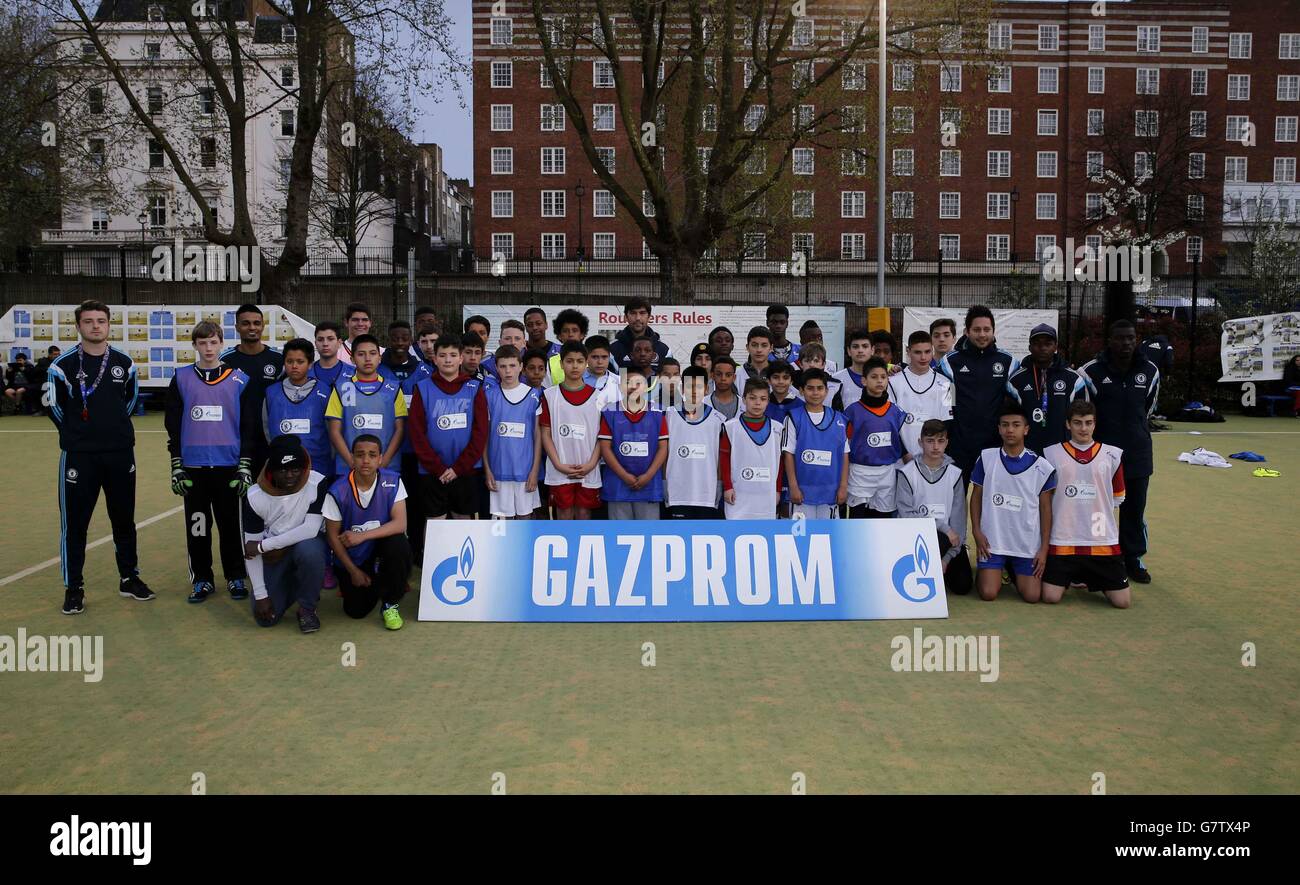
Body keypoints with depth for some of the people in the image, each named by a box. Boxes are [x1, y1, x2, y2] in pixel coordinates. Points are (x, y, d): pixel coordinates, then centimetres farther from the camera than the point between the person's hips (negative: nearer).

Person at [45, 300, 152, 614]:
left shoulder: (124, 363, 4)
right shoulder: (63, 364, -6)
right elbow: (53, 405, 4)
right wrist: (76, 434, 8)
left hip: (121, 453, 3)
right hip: (78, 456, -3)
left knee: (124, 519, 11)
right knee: (75, 522, 2)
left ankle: (129, 578, 25)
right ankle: (74, 588, 13)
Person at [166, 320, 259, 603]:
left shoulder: (240, 380, 2)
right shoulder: (181, 379, 5)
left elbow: (249, 426, 3)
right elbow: (172, 424, 6)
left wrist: (245, 466, -2)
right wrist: (176, 466, 1)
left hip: (228, 466, -1)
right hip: (193, 467, 1)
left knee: (231, 524, 5)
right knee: (197, 526, 6)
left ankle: (236, 577, 18)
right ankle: (202, 579, 18)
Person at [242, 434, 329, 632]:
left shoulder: (317, 484, -23)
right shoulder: (255, 496, -16)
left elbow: (310, 530, -27)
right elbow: (250, 549, -11)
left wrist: (262, 546, -23)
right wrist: (260, 595, -13)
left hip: (307, 544, -2)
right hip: (272, 555, 2)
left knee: (308, 549, -38)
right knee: (265, 618, -8)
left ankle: (307, 608, -12)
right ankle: (292, 585, 26)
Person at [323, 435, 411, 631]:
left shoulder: (393, 482, -18)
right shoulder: (338, 491, -20)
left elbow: (400, 524, -23)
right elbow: (333, 535, -9)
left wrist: (362, 536, -31)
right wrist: (353, 571, -7)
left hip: (382, 541, 0)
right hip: (351, 555, 0)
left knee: (399, 546, -34)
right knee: (357, 611, -6)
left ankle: (390, 604, -9)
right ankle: (372, 581, 30)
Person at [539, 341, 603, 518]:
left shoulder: (597, 396, 4)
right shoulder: (550, 395, 1)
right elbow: (545, 433, 1)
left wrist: (591, 464, -8)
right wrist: (559, 465, -9)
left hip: (589, 470, 1)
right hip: (560, 470, -1)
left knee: (584, 514, 7)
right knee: (564, 515, 5)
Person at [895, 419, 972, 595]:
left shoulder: (954, 473, 1)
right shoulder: (908, 473, -6)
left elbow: (958, 518, -1)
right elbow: (906, 515, -11)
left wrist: (948, 557, -9)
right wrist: (943, 527, -18)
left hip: (949, 539, 3)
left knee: (962, 586, -11)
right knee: (941, 539, -35)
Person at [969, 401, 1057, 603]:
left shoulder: (1041, 466, -3)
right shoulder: (986, 458, -2)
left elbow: (1045, 508, 2)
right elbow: (976, 496, 6)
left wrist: (1044, 548, -1)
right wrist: (976, 532, -3)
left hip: (1028, 543, 1)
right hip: (992, 540, 0)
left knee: (1032, 596, -3)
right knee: (988, 594, -10)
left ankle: (1014, 571, 29)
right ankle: (990, 570, 25)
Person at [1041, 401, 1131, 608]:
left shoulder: (1113, 455, 5)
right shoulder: (1050, 453, 1)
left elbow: (1117, 498, 15)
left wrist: (1096, 512, 10)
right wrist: (1069, 511, 8)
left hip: (1103, 540, 1)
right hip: (1062, 540, -1)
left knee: (1122, 601, -2)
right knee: (1050, 596, -8)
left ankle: (1093, 579, 27)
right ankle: (1071, 576, 24)